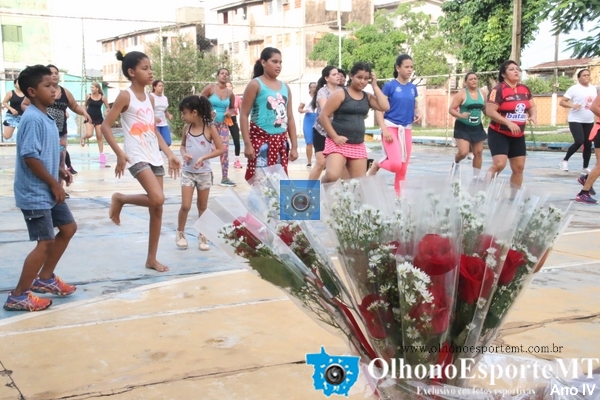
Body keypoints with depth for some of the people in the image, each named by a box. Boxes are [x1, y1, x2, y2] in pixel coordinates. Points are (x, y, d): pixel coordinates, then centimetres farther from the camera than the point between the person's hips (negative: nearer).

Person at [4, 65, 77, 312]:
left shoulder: (45, 117, 11)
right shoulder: (33, 119, -20)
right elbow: (30, 156, -25)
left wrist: (60, 171, 8)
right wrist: (54, 184, -19)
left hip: (48, 191, 10)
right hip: (35, 193, -10)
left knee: (68, 228, 18)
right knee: (45, 243, -6)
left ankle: (44, 278, 30)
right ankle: (18, 296, 5)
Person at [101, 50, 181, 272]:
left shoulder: (150, 98, 13)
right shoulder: (125, 96, -8)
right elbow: (105, 126, -11)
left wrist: (170, 154, 11)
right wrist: (119, 154, -20)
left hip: (155, 157, 7)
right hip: (137, 157, -7)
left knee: (157, 210, 5)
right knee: (157, 199, -24)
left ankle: (151, 259, 14)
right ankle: (120, 199, 5)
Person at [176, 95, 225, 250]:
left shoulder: (210, 128, -11)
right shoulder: (187, 128, 0)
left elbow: (221, 149, -10)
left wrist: (203, 157, -20)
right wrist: (184, 154, -9)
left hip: (204, 173, -2)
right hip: (187, 172, 2)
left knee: (202, 207, 10)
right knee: (185, 206, -5)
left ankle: (202, 236, 23)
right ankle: (180, 233, 15)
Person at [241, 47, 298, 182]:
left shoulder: (285, 87, 14)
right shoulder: (255, 84, -3)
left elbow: (290, 118, 16)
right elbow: (244, 115, -7)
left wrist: (294, 146, 11)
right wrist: (247, 143, -15)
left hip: (280, 141, 6)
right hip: (261, 139, -6)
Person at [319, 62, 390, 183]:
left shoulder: (367, 97, 12)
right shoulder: (340, 94, -5)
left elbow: (385, 107, -3)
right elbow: (323, 116, -8)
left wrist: (375, 86, 1)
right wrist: (335, 137, -14)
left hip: (358, 146, 6)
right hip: (338, 144, -6)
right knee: (332, 176, -27)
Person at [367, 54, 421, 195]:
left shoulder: (412, 87, 8)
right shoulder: (390, 86, -7)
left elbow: (415, 106, 21)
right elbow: (379, 109, -9)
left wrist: (418, 114, -3)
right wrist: (384, 130, -19)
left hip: (407, 129, 6)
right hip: (391, 127, -5)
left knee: (403, 168, 6)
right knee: (395, 164, -20)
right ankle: (376, 164, 11)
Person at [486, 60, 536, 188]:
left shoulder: (525, 89, 8)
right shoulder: (498, 90, -15)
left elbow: (532, 106, 19)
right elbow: (490, 111, -21)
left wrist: (533, 116, -5)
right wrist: (508, 123, -28)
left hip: (518, 136, 7)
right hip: (499, 134, -7)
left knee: (519, 167, 8)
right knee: (499, 164, -22)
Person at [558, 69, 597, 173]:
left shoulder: (594, 88, 11)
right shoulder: (574, 89, -8)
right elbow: (562, 102, -11)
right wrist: (572, 105, -26)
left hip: (589, 121, 6)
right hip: (575, 120, -6)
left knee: (588, 144, 5)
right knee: (579, 141, -20)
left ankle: (585, 168, 16)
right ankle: (564, 161, -1)